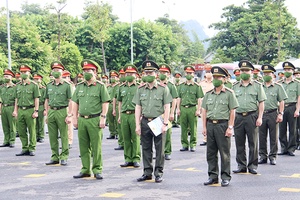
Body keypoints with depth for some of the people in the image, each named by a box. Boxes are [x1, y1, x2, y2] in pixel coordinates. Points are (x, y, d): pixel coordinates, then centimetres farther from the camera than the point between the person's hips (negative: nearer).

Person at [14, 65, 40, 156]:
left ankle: (32, 149, 8)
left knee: (32, 131, 0)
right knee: (21, 131, 6)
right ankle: (25, 149, 15)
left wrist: (36, 111, -9)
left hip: (30, 110, -5)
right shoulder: (18, 86, 13)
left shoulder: (34, 85, -2)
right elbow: (17, 99, 17)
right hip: (20, 110, 5)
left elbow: (36, 99, -4)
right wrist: (15, 110, 10)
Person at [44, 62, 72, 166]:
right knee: (52, 136, 7)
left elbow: (70, 101, -4)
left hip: (62, 111, -4)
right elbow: (47, 100, 17)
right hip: (51, 112, 5)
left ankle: (64, 157, 6)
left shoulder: (66, 85, -2)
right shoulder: (49, 85, 12)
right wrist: (46, 114, 11)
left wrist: (69, 115, -10)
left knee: (64, 136, 0)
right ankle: (54, 157, 15)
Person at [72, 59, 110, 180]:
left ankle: (97, 170, 7)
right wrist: (75, 118, 9)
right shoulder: (79, 86, 12)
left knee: (96, 146, -1)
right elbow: (75, 103, 16)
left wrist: (103, 118, -10)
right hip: (82, 120, 5)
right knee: (83, 147, 9)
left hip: (95, 120, -5)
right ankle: (85, 170, 18)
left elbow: (105, 103, -3)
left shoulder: (100, 86, -1)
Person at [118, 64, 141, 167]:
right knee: (126, 138, 6)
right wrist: (119, 115, 17)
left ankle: (136, 159, 4)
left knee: (135, 138, -3)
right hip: (124, 115, 4)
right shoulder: (121, 88, 14)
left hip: (134, 114, -4)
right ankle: (128, 159, 13)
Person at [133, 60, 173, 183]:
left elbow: (167, 108, -4)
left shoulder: (163, 89, -2)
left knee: (159, 149, 2)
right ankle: (147, 172, 18)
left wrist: (165, 124, -11)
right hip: (145, 122, 3)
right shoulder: (141, 89, 8)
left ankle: (158, 173, 11)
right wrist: (137, 125, 2)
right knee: (146, 149, 9)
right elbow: (138, 108, 8)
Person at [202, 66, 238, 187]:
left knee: (224, 153, 0)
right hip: (210, 124, 5)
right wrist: (204, 127, 7)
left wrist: (230, 127, -10)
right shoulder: (208, 94, 12)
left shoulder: (229, 93, -1)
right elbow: (204, 111, 13)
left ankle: (225, 177, 8)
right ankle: (213, 176, 18)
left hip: (223, 124, -5)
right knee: (211, 153, 8)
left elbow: (232, 112, -4)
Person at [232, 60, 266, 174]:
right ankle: (241, 165, 15)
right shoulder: (235, 87, 11)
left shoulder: (257, 86, 4)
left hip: (252, 116, -2)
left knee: (253, 143, 2)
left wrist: (260, 118, -6)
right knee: (239, 143, 6)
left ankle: (252, 165, 11)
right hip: (238, 117, 2)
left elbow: (261, 103, 2)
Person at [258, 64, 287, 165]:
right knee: (262, 137, 4)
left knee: (273, 137, 2)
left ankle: (272, 157, 10)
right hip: (261, 114, 2)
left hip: (273, 114, -2)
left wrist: (280, 114, -7)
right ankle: (263, 156, 13)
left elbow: (281, 101, 2)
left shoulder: (278, 87, 4)